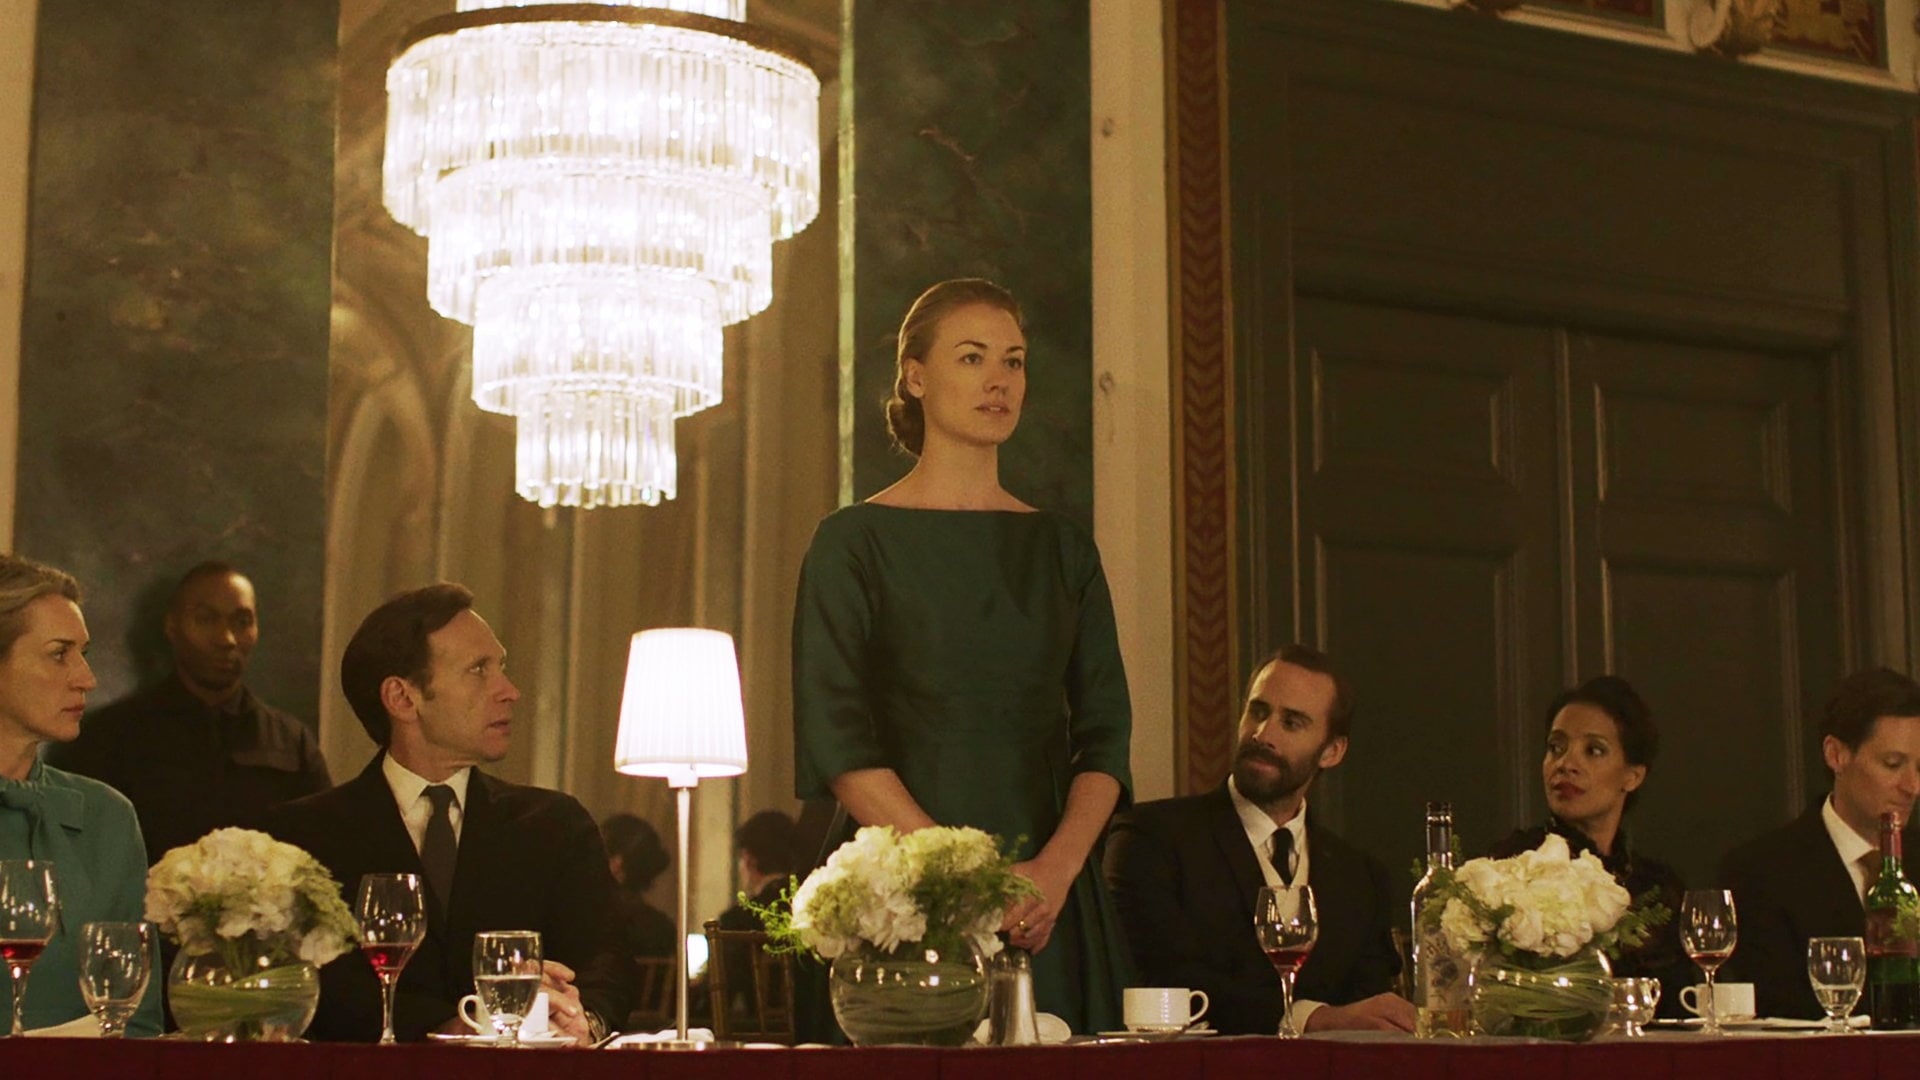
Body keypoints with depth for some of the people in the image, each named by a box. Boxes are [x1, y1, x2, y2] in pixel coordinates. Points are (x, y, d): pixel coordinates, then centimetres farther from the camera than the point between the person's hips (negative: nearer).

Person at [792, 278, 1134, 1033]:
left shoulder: (1064, 548, 12)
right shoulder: (855, 541, 0)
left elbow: (1105, 732, 6)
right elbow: (836, 743, -8)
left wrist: (1057, 869, -10)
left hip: (1050, 907, 3)